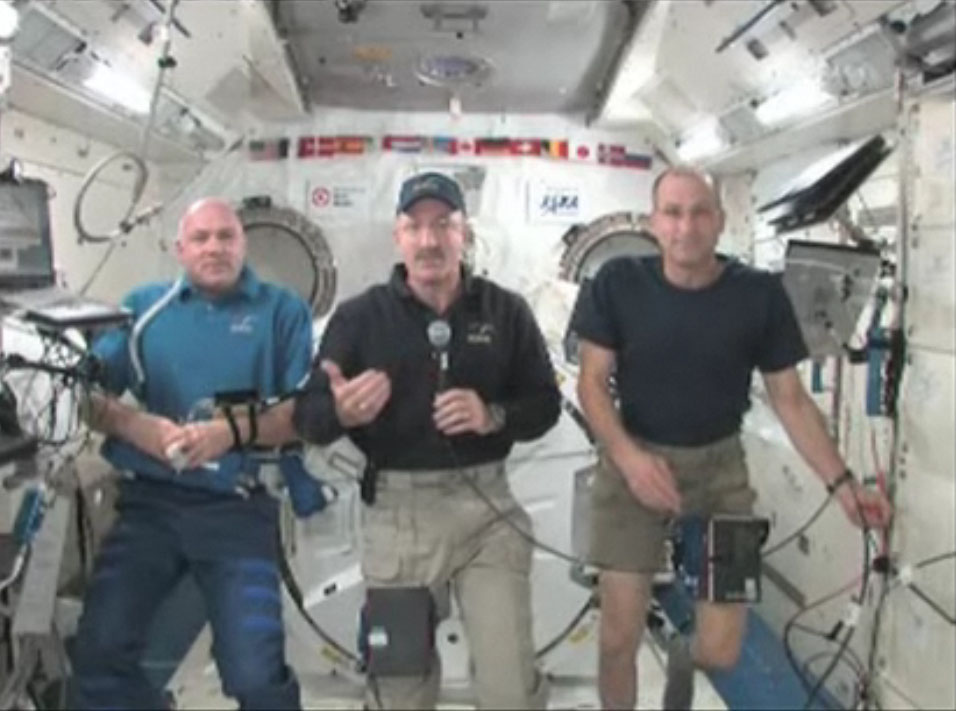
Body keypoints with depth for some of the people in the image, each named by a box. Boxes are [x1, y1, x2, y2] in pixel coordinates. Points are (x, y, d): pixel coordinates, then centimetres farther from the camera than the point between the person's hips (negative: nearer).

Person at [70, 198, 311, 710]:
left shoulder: (282, 310, 5)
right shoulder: (142, 306, 12)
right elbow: (87, 392, 5)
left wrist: (235, 431, -18)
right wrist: (135, 426, -14)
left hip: (239, 510, -2)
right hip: (149, 501, 3)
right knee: (99, 652, -1)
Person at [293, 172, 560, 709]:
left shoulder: (506, 311, 3)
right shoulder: (360, 316, 0)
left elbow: (546, 404, 5)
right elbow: (307, 418, -2)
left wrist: (493, 416, -15)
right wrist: (341, 412, -25)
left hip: (486, 505, 0)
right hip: (397, 511, 0)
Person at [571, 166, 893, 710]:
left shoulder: (760, 294, -9)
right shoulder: (619, 283, -10)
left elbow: (790, 398, -1)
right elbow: (593, 381, -6)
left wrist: (842, 483, -11)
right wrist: (628, 455, -23)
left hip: (719, 467, 1)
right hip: (634, 462, 0)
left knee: (721, 651, 0)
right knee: (619, 639, 0)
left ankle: (683, 656, 36)